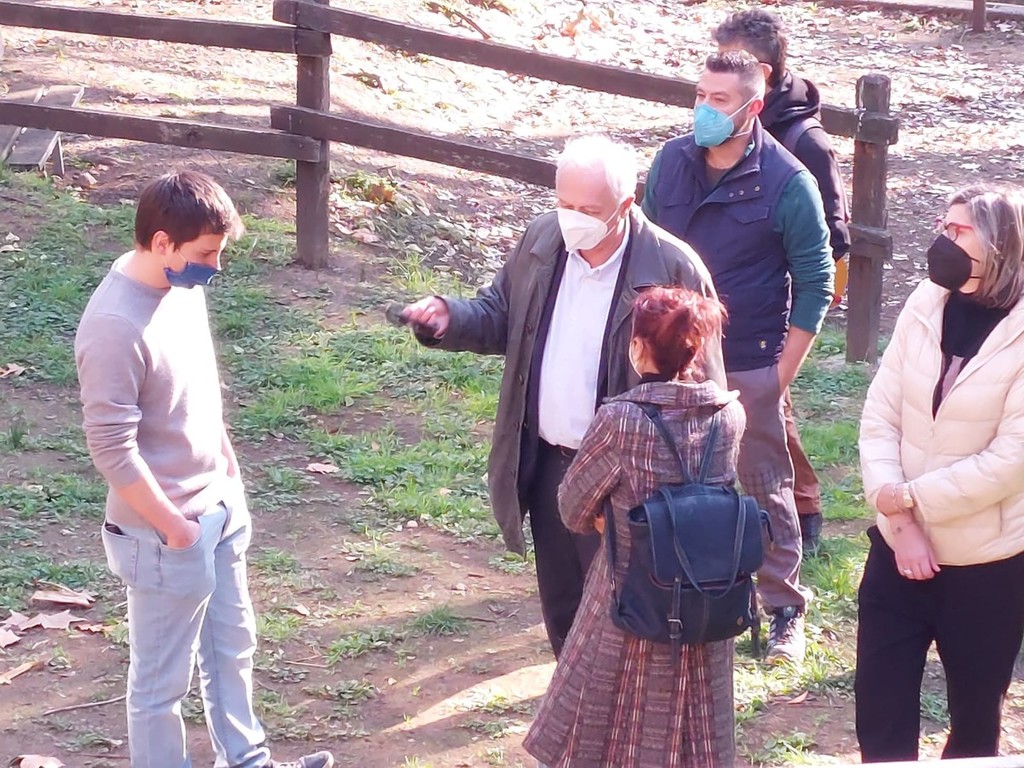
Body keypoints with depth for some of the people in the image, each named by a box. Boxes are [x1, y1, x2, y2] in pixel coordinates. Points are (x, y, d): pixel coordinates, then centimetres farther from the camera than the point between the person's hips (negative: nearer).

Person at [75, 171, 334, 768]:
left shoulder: (184, 285, -1)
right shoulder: (115, 327, -28)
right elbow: (113, 450, -25)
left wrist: (228, 471, 14)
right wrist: (175, 529, -18)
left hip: (222, 507, 9)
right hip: (167, 536, -9)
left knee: (232, 646, 25)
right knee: (163, 679, 9)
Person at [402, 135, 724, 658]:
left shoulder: (673, 270, -17)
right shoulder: (541, 241, 0)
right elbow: (500, 318, 12)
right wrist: (449, 319, -10)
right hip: (546, 464, 6)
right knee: (562, 613, 19)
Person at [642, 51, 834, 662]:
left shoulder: (787, 183, -14)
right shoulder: (672, 161, -1)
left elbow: (815, 283, -8)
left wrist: (782, 373, -10)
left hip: (749, 367, -4)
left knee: (766, 489, 6)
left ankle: (786, 610, 19)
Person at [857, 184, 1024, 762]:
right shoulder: (925, 306, 0)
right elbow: (880, 417, -2)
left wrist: (911, 498, -15)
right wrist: (898, 523, -12)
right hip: (899, 544, 4)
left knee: (975, 718, 12)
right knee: (880, 710, 8)